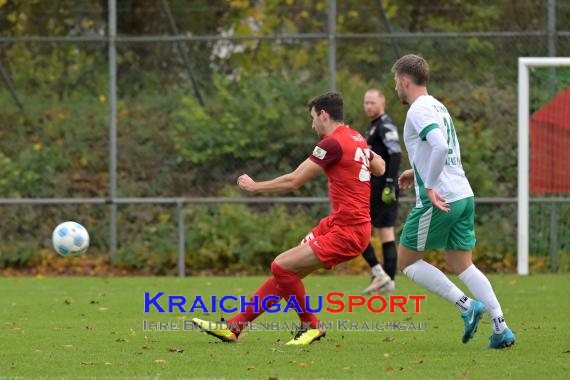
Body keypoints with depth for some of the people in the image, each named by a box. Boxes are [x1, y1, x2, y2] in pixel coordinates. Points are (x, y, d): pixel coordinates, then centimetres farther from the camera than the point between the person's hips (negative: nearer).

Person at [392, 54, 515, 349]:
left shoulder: (419, 110, -12)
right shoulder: (439, 108, 18)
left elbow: (440, 147, -28)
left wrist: (430, 186, -22)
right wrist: (417, 172, 26)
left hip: (438, 201, -9)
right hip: (463, 195, 9)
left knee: (406, 261, 5)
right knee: (461, 265, 11)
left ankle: (466, 306, -5)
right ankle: (501, 328, -1)